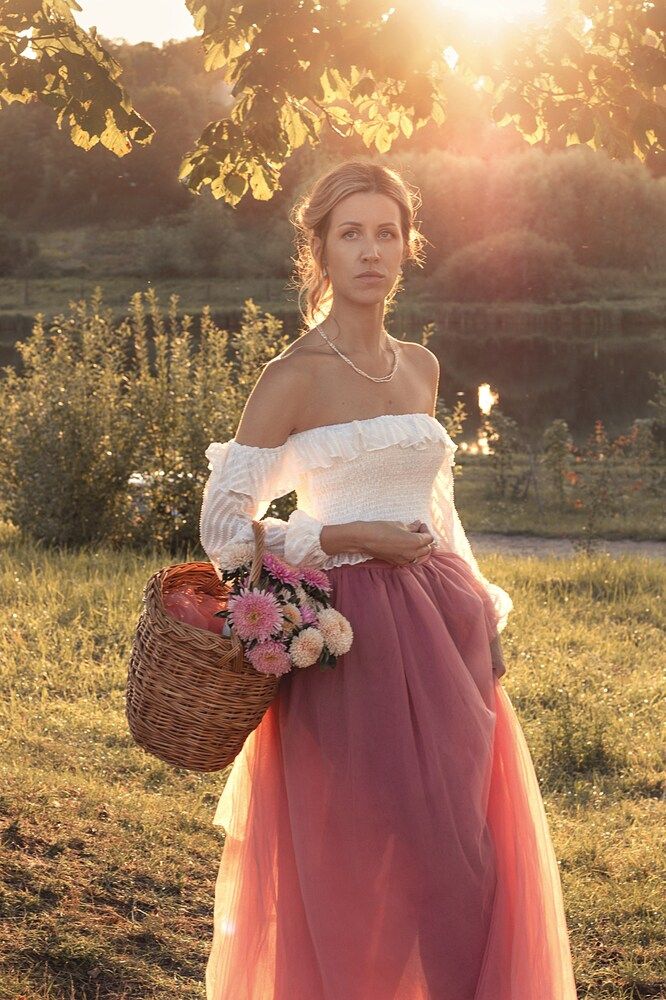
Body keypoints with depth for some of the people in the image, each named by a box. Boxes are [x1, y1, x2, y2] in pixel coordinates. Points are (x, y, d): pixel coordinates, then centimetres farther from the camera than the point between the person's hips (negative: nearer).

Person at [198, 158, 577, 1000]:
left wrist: (482, 612, 12)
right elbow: (223, 527, -8)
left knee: (469, 856, 8)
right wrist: (350, 537, -15)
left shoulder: (420, 367, 10)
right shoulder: (294, 378, -8)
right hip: (352, 637, -6)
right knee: (361, 861, -2)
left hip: (442, 631, 6)